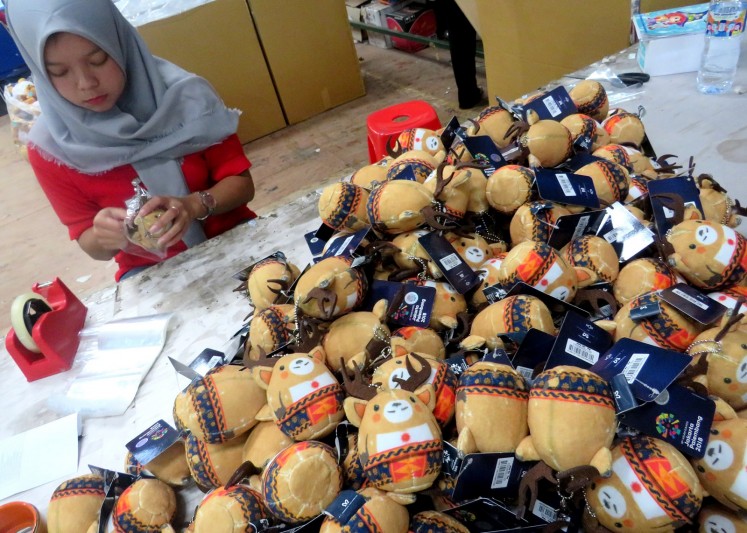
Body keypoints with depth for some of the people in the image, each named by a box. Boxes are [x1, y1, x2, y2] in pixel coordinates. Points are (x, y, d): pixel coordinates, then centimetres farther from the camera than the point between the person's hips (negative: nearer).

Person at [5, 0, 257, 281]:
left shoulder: (183, 93, -12)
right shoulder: (49, 145, -8)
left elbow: (241, 182, -8)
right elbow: (89, 243, 1)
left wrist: (194, 205, -28)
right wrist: (103, 236, -23)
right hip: (152, 271, 1)